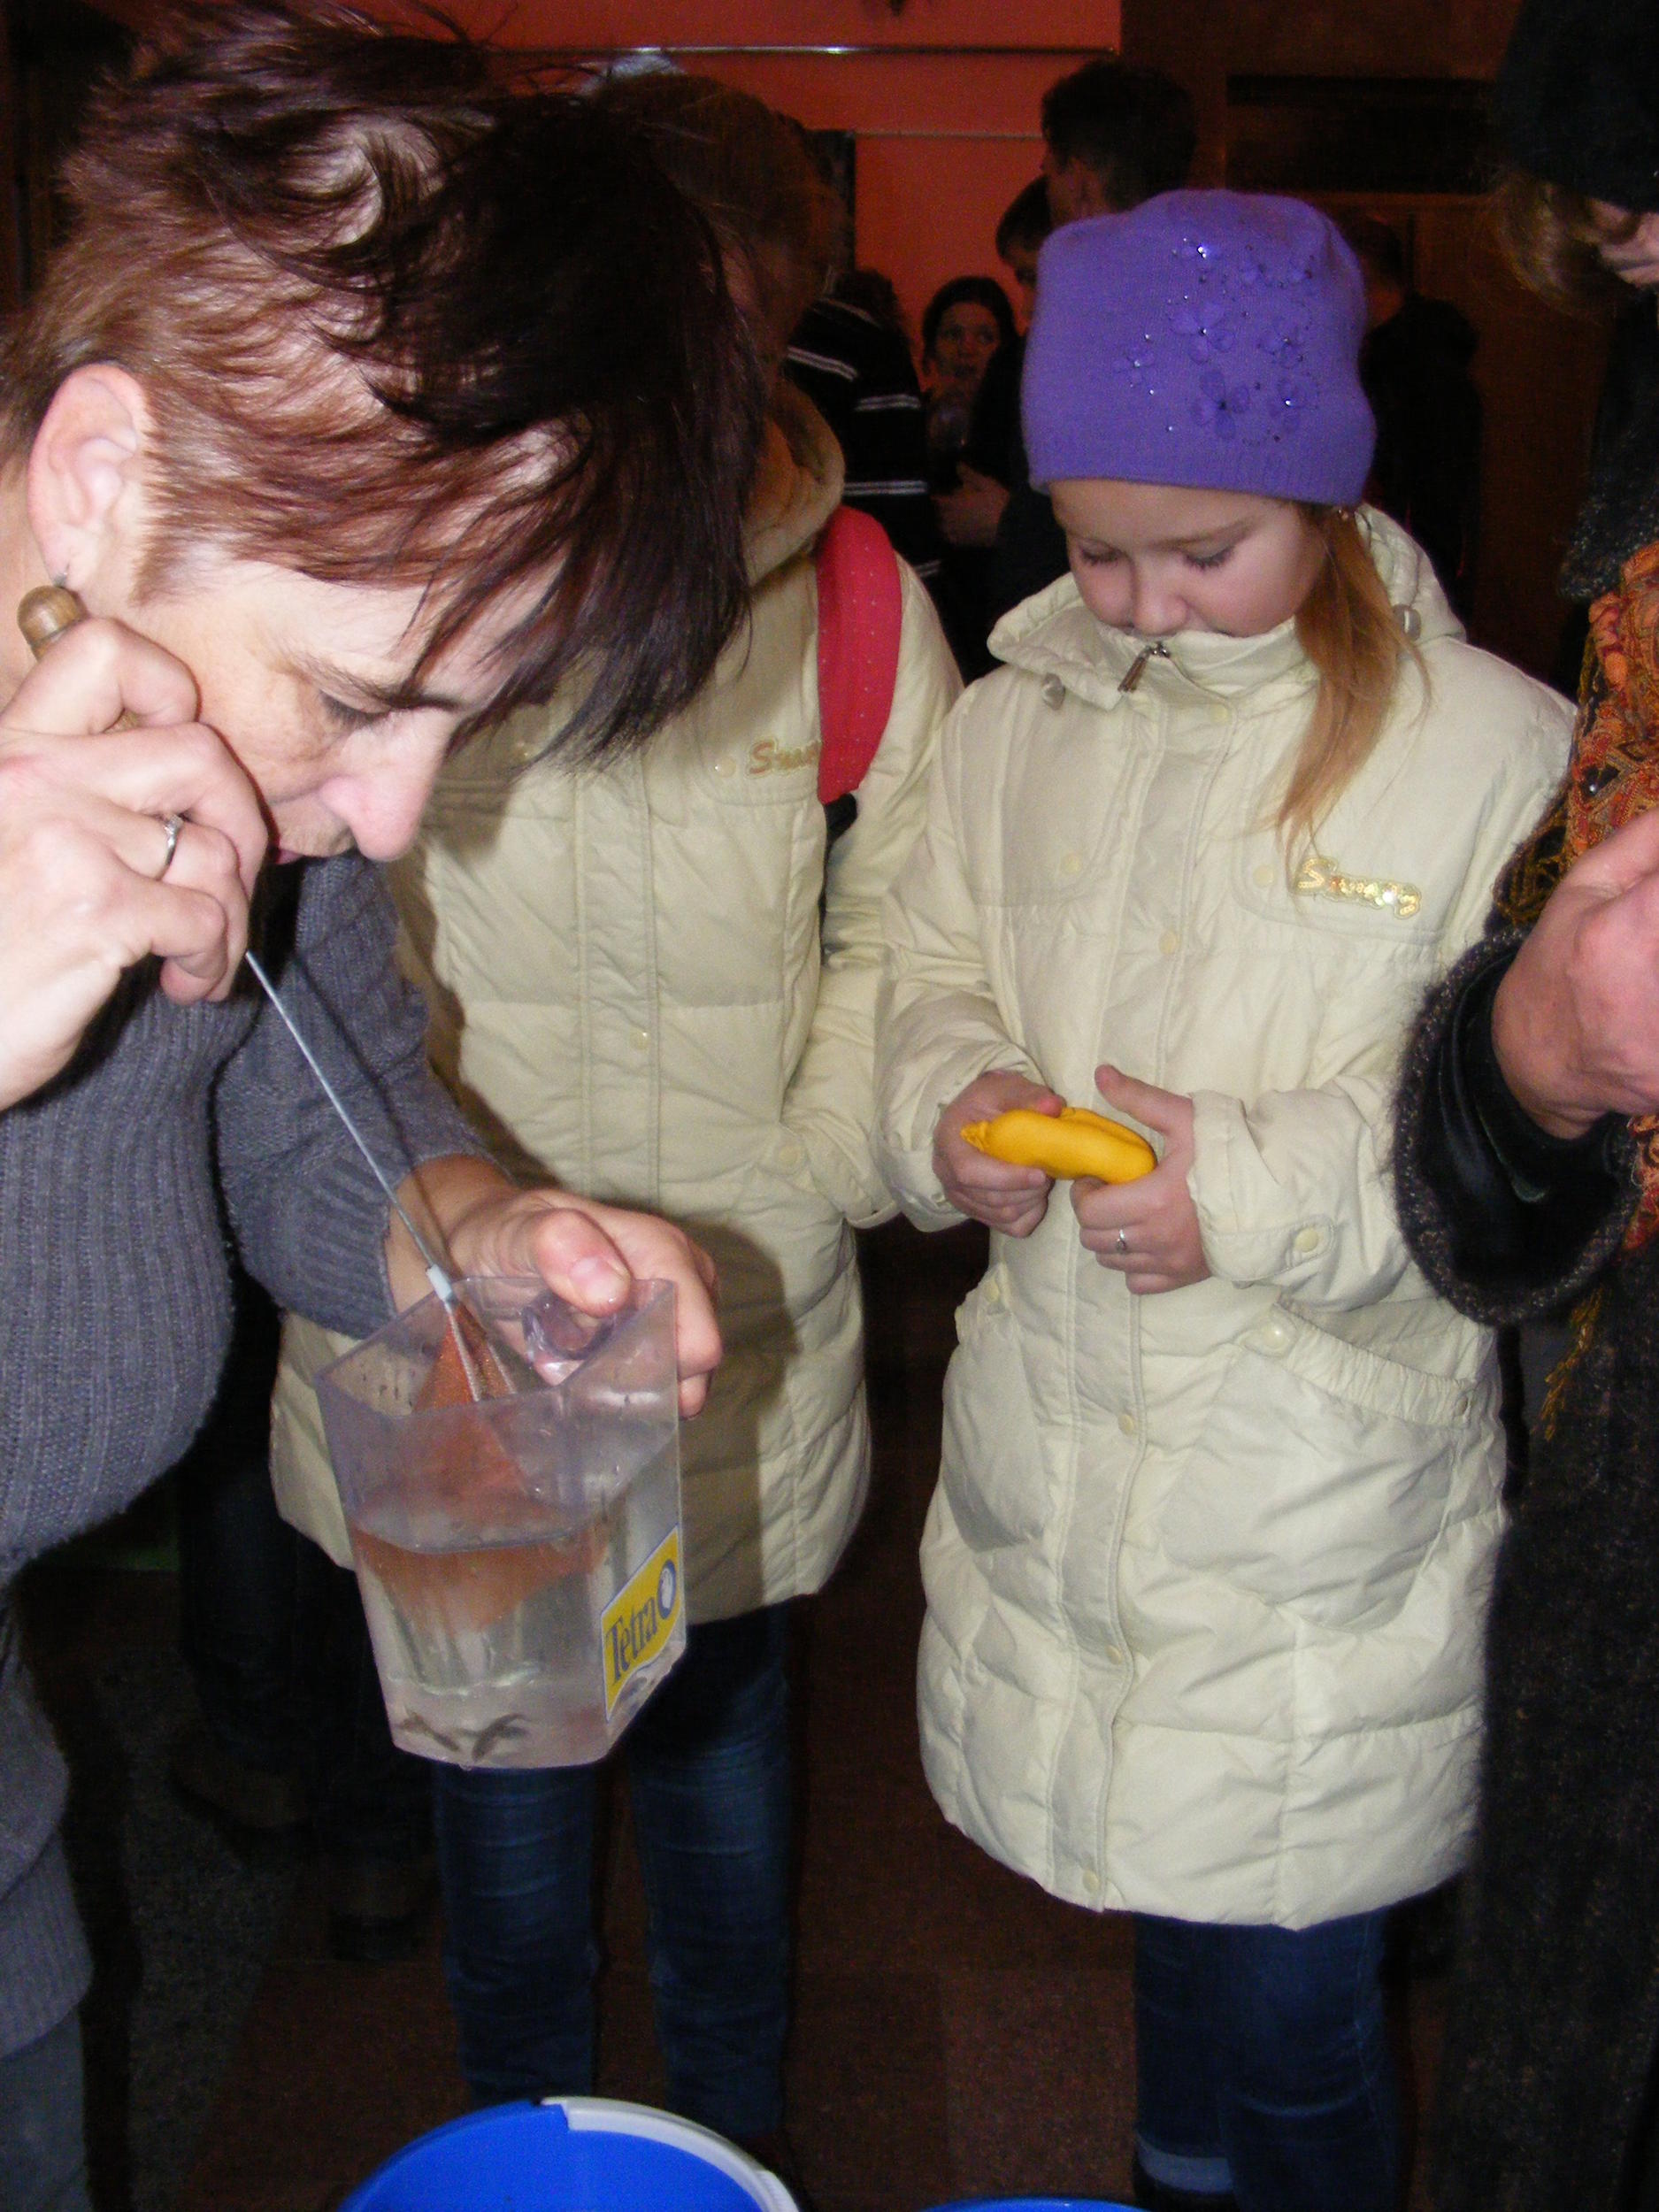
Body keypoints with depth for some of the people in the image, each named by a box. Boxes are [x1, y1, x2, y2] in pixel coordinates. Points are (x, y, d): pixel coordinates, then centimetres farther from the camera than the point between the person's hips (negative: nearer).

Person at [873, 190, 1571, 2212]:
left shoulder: (1496, 750, -10)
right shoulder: (1020, 720, 3)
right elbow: (928, 965, 14)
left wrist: (1268, 1190, -21)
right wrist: (949, 1109, -8)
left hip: (1324, 1526, -4)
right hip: (1053, 1467, 4)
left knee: (1291, 2030, 8)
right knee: (1160, 1924, 24)